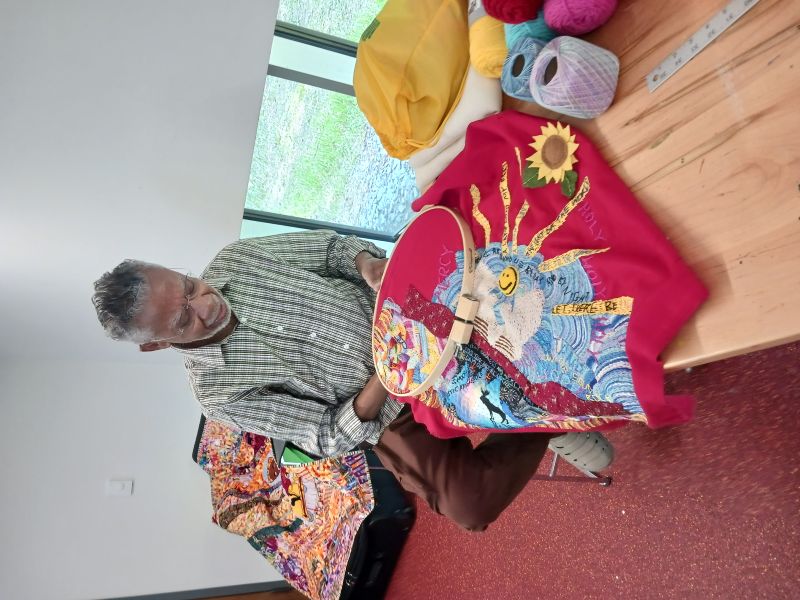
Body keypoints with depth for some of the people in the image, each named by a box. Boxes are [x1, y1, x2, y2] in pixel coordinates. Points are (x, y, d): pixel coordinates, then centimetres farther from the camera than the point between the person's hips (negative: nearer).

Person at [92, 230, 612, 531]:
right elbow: (329, 436, -13)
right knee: (469, 506, -20)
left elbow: (327, 247, 2)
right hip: (392, 410, -2)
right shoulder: (220, 392, -15)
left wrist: (369, 264, -20)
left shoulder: (233, 259, -7)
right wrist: (383, 379, -30)